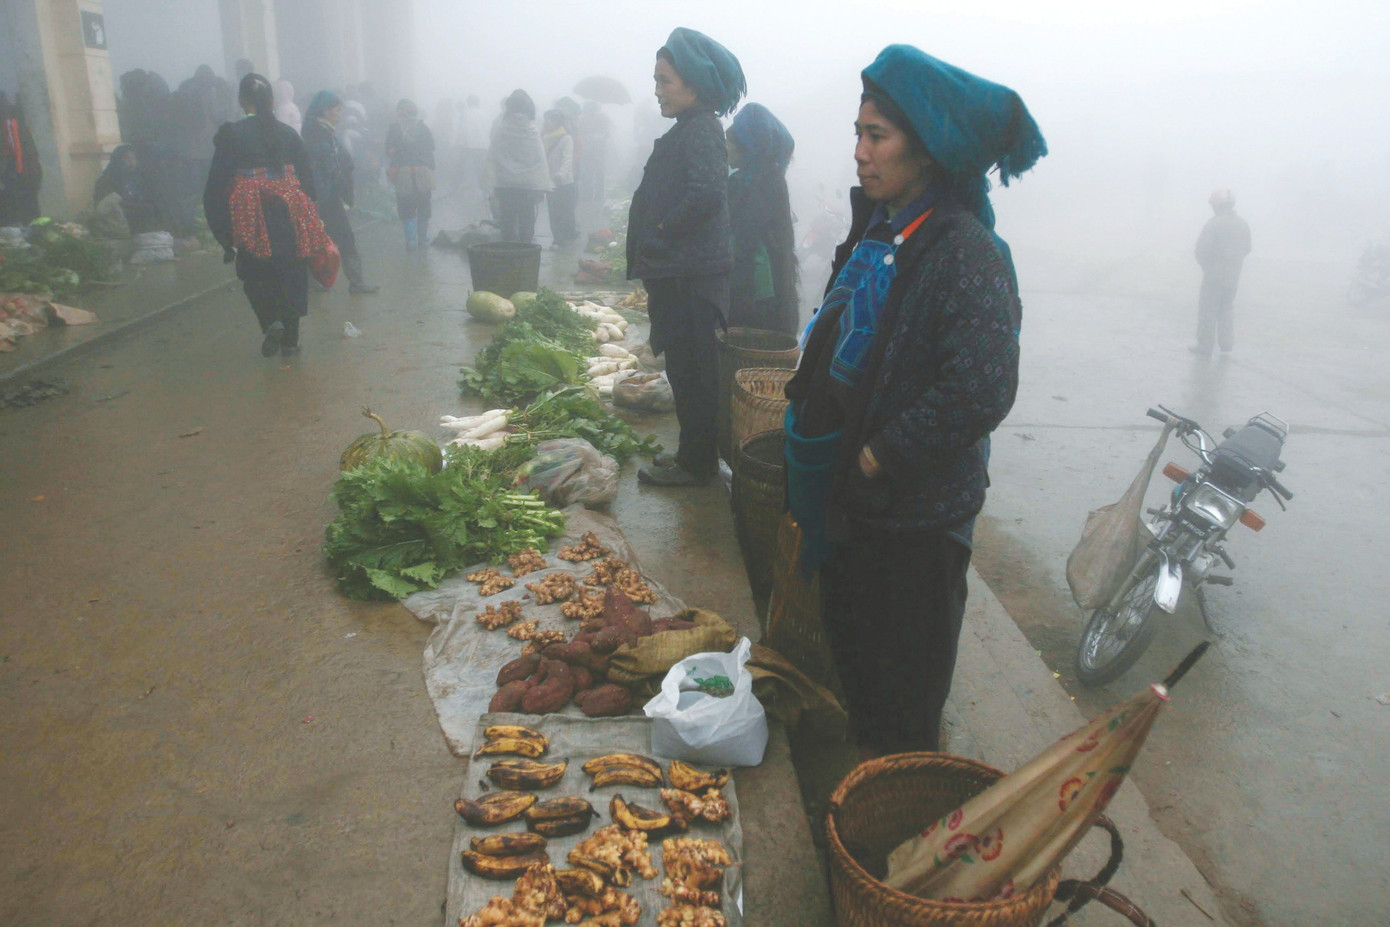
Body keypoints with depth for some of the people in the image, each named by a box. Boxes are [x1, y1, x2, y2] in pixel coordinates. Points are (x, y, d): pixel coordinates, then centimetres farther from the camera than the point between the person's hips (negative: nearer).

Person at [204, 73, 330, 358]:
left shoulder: (231, 135, -3)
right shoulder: (288, 134, 4)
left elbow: (217, 184, -3)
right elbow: (307, 179, 7)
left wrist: (223, 232, 2)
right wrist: (310, 219, 15)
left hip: (252, 219, -2)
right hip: (291, 217, 2)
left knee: (256, 275, 14)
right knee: (291, 275, 11)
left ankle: (271, 321, -9)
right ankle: (290, 340, 15)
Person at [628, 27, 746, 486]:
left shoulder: (700, 131, -13)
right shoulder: (689, 129, 18)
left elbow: (706, 192, -28)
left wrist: (661, 233, -17)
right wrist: (648, 254, 16)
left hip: (690, 276, -10)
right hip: (680, 273, 10)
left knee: (690, 371, -2)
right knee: (688, 368, 15)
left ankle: (695, 463, 8)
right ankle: (695, 455, 26)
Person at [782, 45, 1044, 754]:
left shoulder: (966, 252, -21)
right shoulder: (877, 230, 6)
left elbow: (982, 389, -29)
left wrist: (883, 455, -20)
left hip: (917, 509, -9)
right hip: (854, 488, 9)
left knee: (903, 676, 10)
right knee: (849, 639, 24)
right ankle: (857, 768, 47)